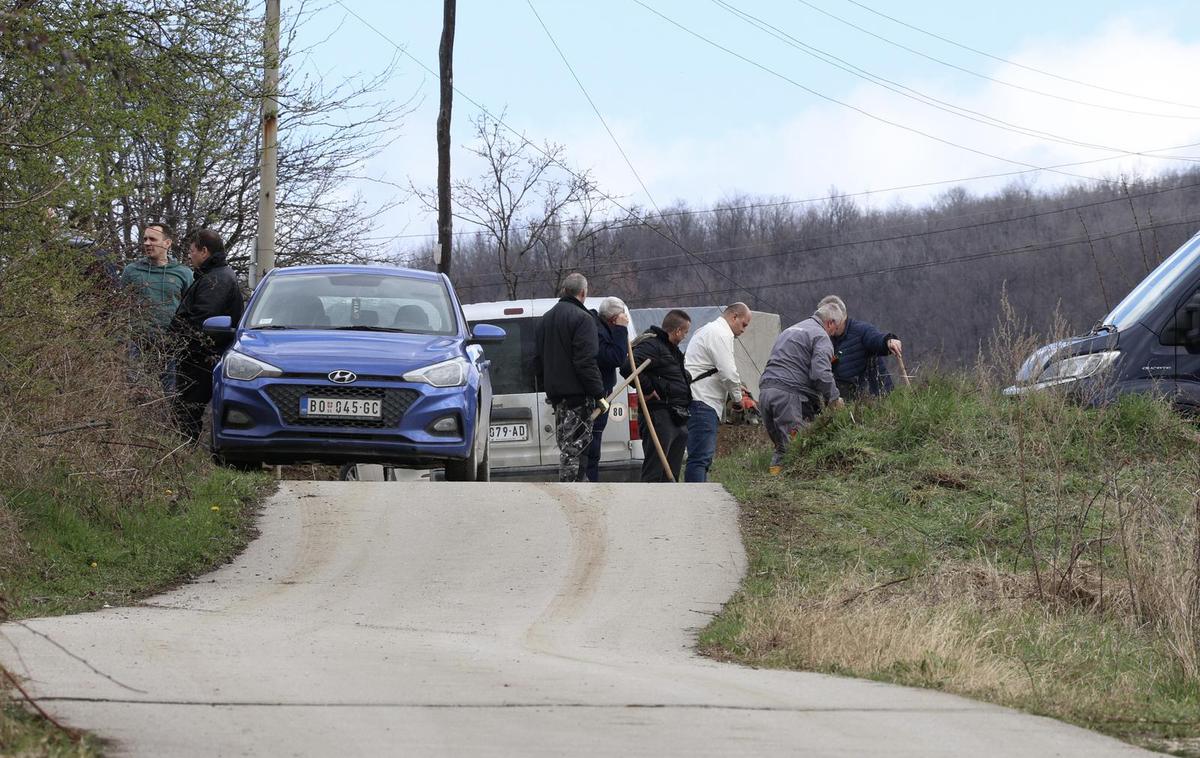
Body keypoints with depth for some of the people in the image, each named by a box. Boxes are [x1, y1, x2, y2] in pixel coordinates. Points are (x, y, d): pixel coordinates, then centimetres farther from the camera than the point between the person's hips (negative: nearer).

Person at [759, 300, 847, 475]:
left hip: (765, 390, 8)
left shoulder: (790, 331, 30)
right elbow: (821, 373, -13)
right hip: (788, 394, -8)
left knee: (782, 445, 13)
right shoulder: (821, 337, 0)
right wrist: (833, 398, -1)